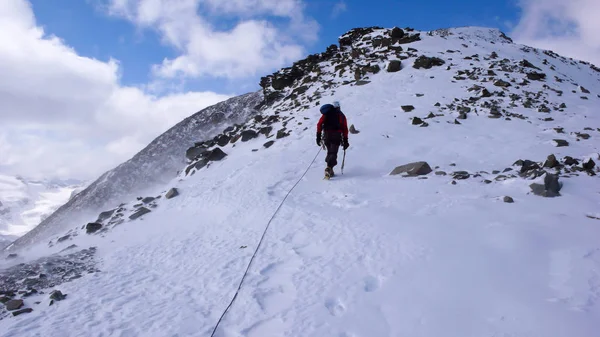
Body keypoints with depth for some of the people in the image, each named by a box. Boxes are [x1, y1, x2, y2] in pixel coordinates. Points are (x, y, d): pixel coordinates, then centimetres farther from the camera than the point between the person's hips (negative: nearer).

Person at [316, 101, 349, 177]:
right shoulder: (341, 115, 14)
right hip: (336, 135, -2)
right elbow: (345, 129, 6)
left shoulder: (326, 113, 19)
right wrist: (345, 141, 7)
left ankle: (329, 169, 8)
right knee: (333, 153, -6)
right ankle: (329, 168, -28)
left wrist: (318, 136, 10)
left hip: (326, 135, 3)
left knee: (330, 152, 17)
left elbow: (319, 124, 9)